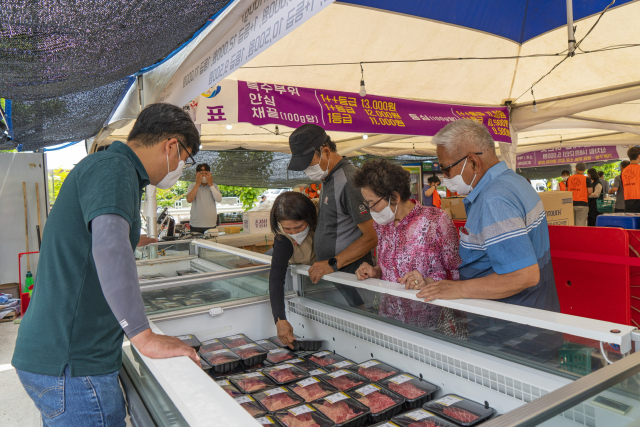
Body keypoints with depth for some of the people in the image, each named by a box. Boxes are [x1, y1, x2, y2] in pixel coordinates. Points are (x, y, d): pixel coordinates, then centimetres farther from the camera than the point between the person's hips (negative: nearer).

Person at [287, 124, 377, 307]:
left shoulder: (349, 181, -19)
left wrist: (333, 264, -19)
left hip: (350, 275, -9)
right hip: (330, 273, 9)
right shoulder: (328, 179, 12)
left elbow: (372, 236, -21)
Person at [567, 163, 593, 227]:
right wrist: (591, 184, 12)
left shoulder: (569, 178, 7)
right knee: (581, 224, -2)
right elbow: (590, 192, -7)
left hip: (571, 203, 4)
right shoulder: (586, 179, -4)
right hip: (582, 203, -4)